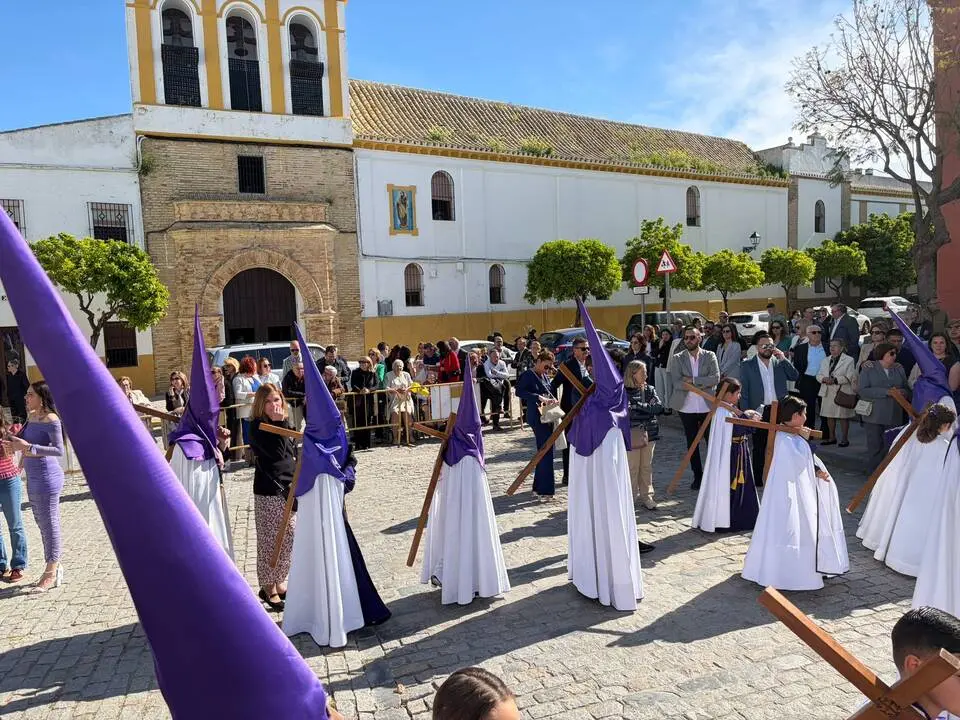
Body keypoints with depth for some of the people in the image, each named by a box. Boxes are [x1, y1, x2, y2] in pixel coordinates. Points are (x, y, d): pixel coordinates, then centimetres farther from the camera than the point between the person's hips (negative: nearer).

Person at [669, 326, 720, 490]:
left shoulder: (709, 356, 1)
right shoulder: (678, 358, 0)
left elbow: (715, 378, -12)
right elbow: (677, 383, -11)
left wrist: (692, 380, -17)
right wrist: (702, 384, -16)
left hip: (708, 406, -1)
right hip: (687, 408, 1)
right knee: (692, 443, 10)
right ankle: (697, 476, 23)